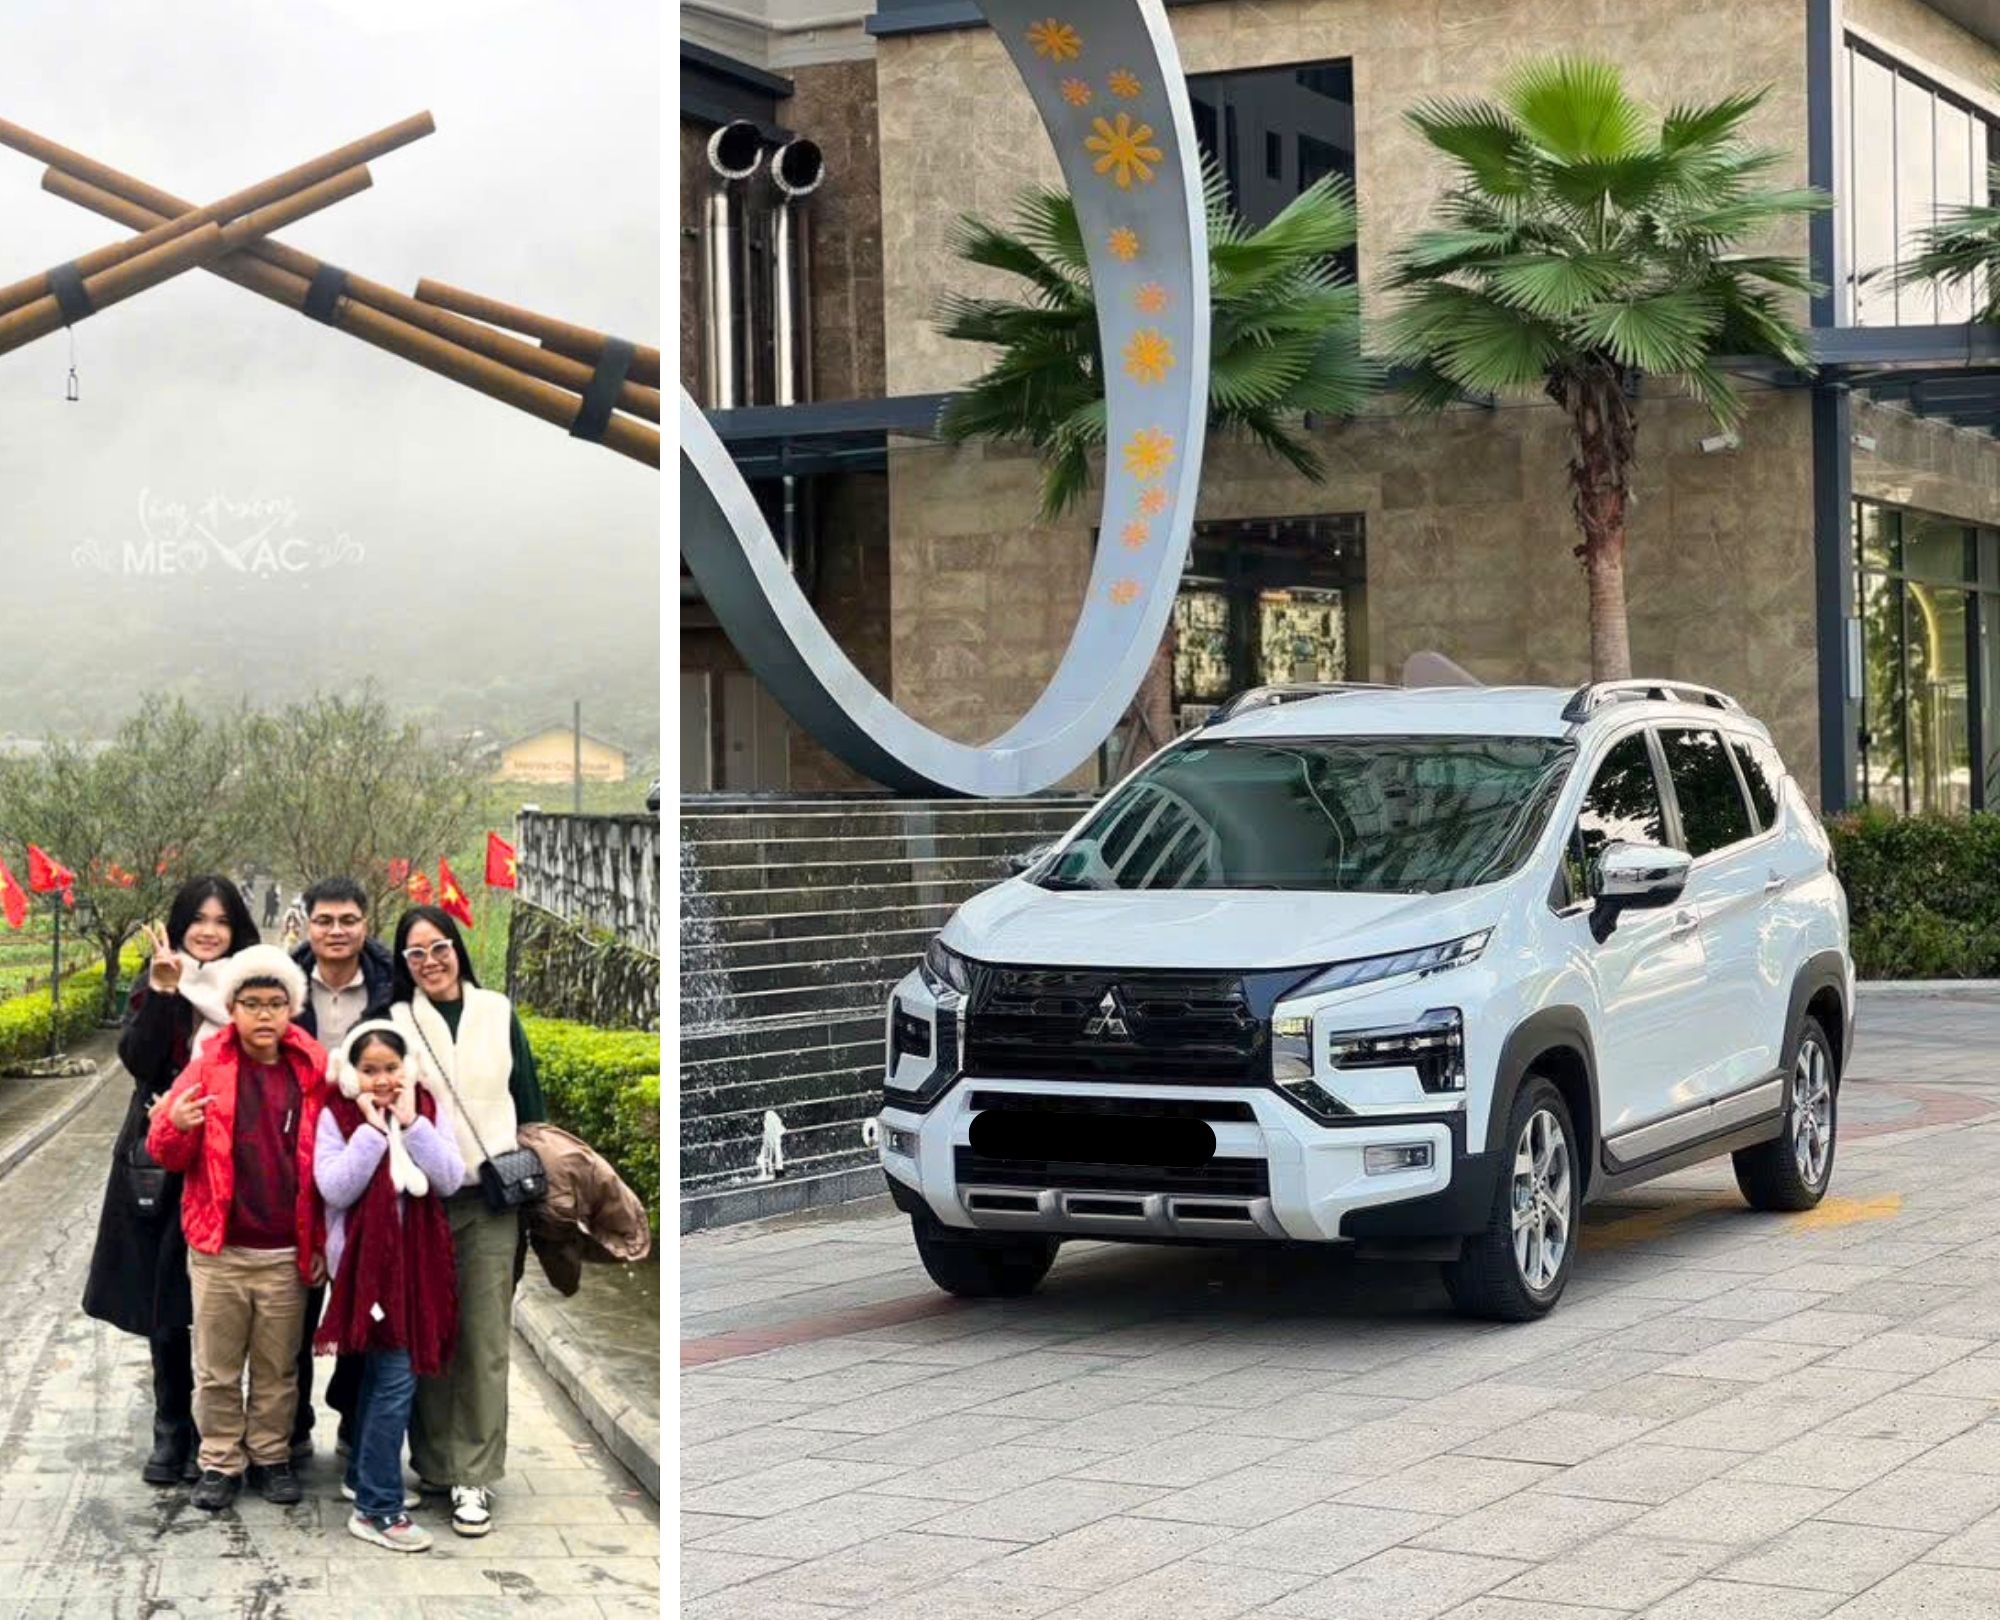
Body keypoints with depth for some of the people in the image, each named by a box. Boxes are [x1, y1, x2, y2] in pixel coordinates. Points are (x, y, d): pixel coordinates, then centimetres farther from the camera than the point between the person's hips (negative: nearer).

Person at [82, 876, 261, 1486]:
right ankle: (171, 1430, 17)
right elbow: (137, 1061, -9)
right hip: (159, 1162, 2)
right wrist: (163, 994, -19)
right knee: (164, 1299, 7)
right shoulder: (155, 984, 5)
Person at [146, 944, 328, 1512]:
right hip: (218, 1250, 0)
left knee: (278, 1368, 12)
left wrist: (322, 1243, 3)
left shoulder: (312, 1072, -1)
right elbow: (167, 1155, 0)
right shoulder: (210, 1067, -2)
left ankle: (270, 1456, 26)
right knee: (216, 1368, 8)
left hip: (287, 1254, 0)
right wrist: (177, 1126, -23)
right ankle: (220, 1462, 20)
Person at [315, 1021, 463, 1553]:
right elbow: (334, 1189, -18)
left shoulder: (429, 1108, 2)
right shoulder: (336, 1116, -7)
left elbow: (451, 1180, -8)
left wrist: (412, 1123, -15)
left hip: (417, 1260, 5)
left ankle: (363, 1477, 35)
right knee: (397, 1378, -11)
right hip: (367, 1261, -5)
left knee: (382, 1371, 19)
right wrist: (372, 1129, -20)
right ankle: (376, 1509, -5)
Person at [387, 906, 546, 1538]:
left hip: (489, 1200, 0)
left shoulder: (497, 1013, 7)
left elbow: (529, 1102, 12)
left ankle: (473, 1476, 0)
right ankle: (433, 1462, 17)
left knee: (485, 1339, -4)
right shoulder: (396, 1022, 4)